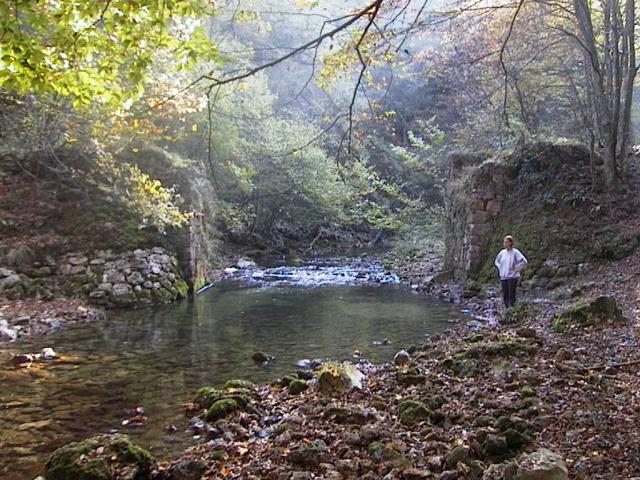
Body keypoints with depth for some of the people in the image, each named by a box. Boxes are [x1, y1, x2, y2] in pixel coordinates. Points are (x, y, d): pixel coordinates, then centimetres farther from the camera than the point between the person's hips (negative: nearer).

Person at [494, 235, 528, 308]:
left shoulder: (515, 252, -8)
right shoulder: (502, 252, 9)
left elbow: (524, 261, -14)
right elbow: (496, 261, 25)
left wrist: (516, 269, -12)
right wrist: (500, 269, 12)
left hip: (513, 277, -6)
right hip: (503, 277, 6)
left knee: (511, 295, -7)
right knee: (505, 295, 7)